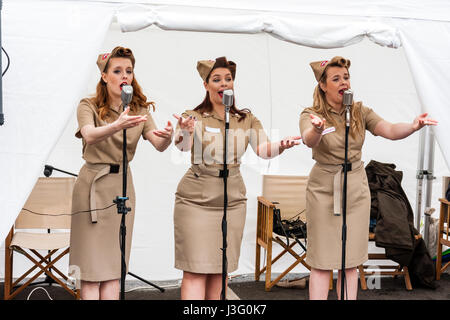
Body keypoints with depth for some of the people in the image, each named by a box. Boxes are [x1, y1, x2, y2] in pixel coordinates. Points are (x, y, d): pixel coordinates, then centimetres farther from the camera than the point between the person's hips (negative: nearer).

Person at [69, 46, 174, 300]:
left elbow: (158, 145, -10)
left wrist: (167, 136, -34)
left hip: (123, 184, 4)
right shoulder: (89, 106, -5)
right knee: (93, 266, -3)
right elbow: (90, 136, -26)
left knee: (114, 265, 5)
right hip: (93, 185, -4)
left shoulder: (139, 109, 6)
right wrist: (117, 125, -46)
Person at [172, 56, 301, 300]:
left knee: (220, 270, 9)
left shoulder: (247, 119, 8)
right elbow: (181, 145, -23)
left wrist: (280, 146, -28)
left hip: (232, 200, 4)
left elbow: (263, 149, -6)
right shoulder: (194, 117, -4)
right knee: (195, 270, -6)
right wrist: (185, 131, -46)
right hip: (195, 199, -3)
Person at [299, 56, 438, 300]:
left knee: (351, 262, 9)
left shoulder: (360, 112, 3)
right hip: (323, 190, -4)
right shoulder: (311, 114, -9)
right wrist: (317, 129, -53)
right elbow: (309, 140, -30)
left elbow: (390, 130, -10)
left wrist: (413, 126, -31)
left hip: (356, 190, 4)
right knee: (322, 262, 0)